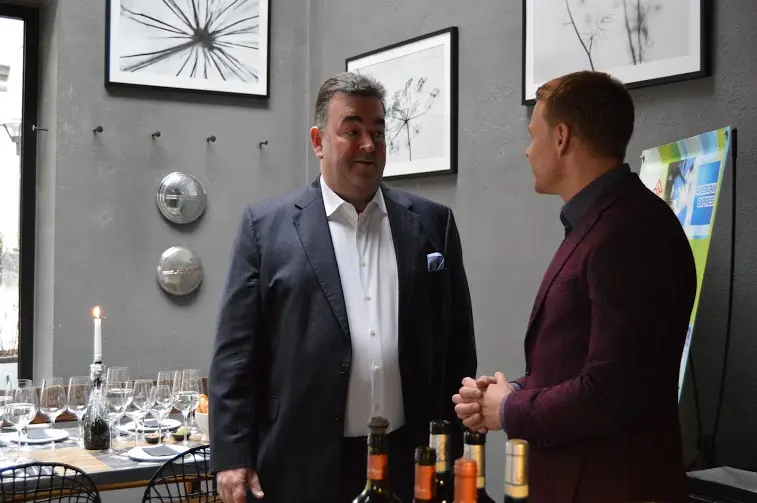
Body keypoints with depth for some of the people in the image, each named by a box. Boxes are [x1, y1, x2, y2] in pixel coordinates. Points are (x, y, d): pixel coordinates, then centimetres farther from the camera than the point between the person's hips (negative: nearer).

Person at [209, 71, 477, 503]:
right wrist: (233, 457, -7)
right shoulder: (266, 225, -1)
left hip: (410, 461, 2)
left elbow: (457, 346, 8)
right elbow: (236, 351, -3)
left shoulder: (432, 223, 6)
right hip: (303, 465, -2)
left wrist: (453, 451, 7)